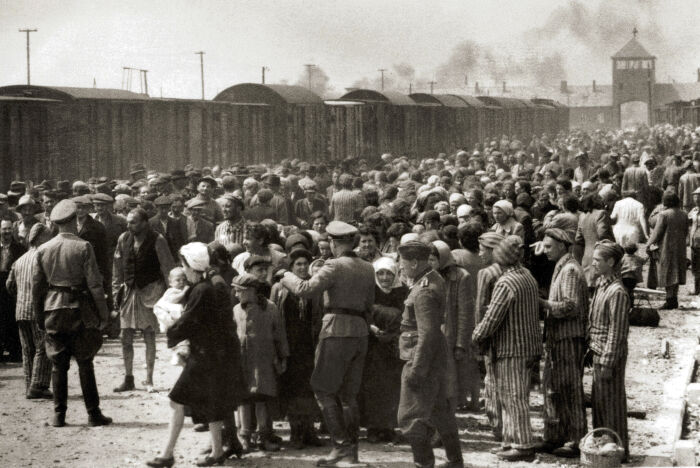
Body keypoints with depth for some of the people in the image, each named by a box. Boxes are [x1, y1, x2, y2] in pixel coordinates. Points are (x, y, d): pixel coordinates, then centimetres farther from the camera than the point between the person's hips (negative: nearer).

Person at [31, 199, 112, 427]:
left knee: (58, 364, 8)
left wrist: (39, 316, 15)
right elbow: (94, 283, -10)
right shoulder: (83, 247, -8)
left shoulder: (43, 250, 3)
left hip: (53, 309, 3)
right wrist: (103, 313, -3)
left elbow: (37, 286, 6)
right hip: (79, 309, -3)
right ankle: (93, 414, 6)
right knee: (85, 363, 4)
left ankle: (59, 415, 8)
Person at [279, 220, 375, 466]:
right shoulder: (368, 268, 12)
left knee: (324, 390, 1)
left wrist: (287, 277, 0)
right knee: (348, 395, 12)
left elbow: (305, 289, -16)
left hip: (337, 330, -7)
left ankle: (342, 445, -7)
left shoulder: (335, 266, -10)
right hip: (361, 333, 7)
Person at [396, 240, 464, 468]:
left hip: (422, 356, -11)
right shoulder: (435, 279, 9)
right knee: (440, 410, 19)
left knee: (411, 416, -5)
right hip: (437, 356, 11)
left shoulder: (425, 291, -21)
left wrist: (416, 370, -24)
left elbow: (427, 334, -25)